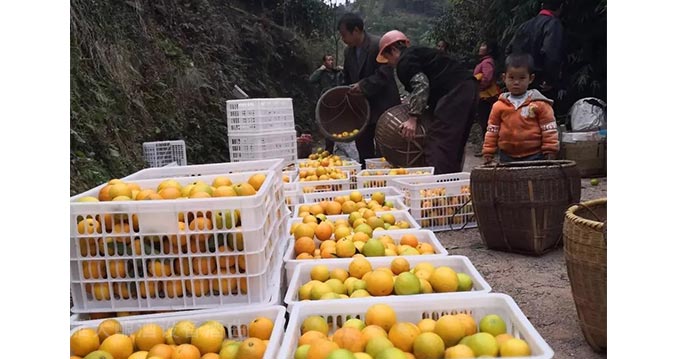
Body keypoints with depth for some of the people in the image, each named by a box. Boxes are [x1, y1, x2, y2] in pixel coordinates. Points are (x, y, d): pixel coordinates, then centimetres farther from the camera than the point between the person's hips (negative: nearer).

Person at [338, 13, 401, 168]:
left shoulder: (378, 45, -15)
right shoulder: (348, 51, 8)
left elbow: (385, 75, -19)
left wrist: (363, 86, -21)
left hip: (383, 106, -7)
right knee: (363, 147, 11)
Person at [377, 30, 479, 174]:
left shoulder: (404, 61, 0)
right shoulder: (420, 52, 29)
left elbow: (421, 84, -16)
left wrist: (412, 118, -15)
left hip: (454, 92, -10)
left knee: (437, 145, -13)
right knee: (454, 147, 15)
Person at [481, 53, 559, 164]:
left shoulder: (540, 104, -3)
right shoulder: (498, 106, 5)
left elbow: (549, 130, -2)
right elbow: (492, 131, 8)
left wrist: (550, 153, -7)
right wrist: (488, 154, 5)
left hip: (534, 156, -2)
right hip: (507, 157, 3)